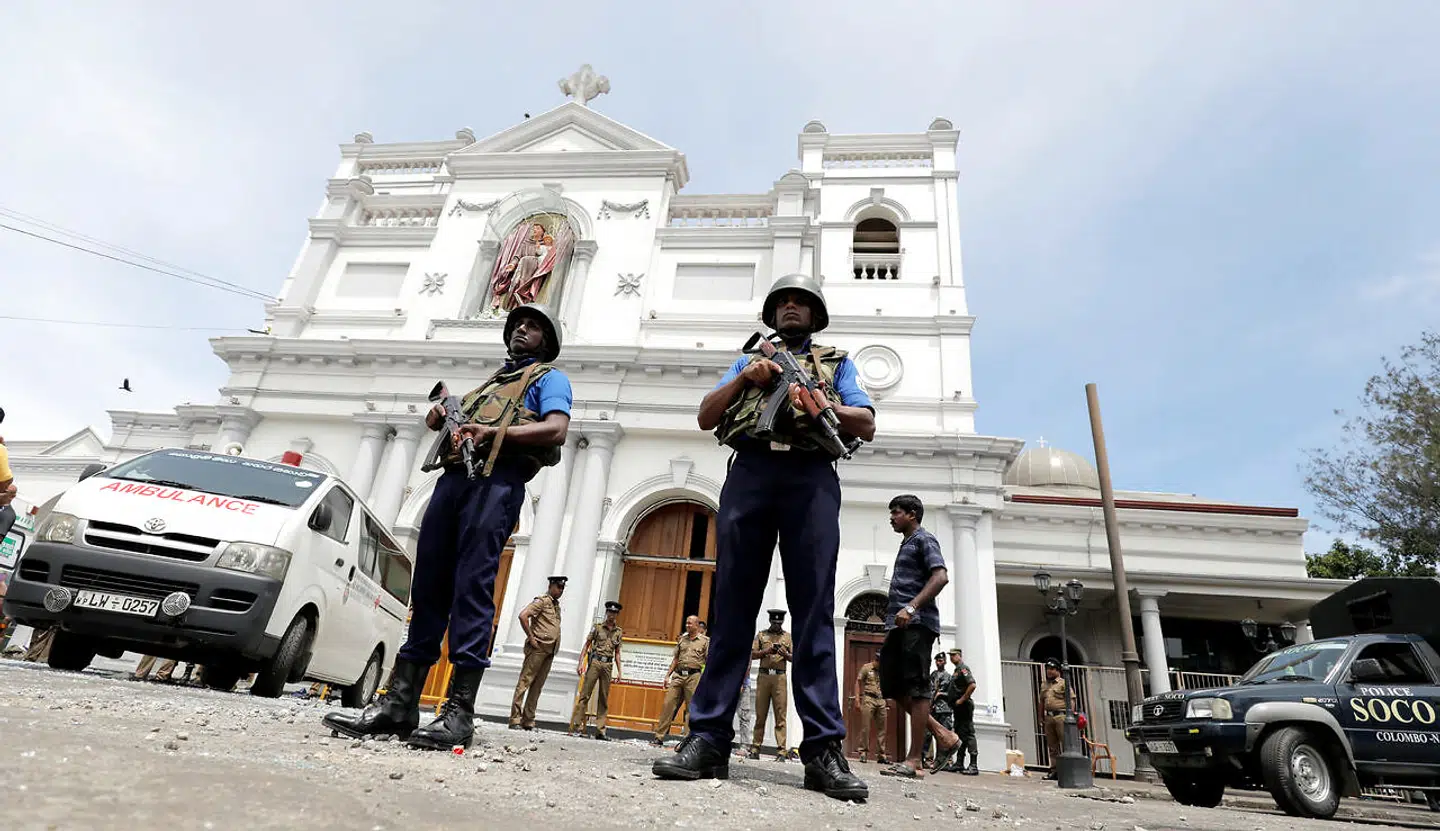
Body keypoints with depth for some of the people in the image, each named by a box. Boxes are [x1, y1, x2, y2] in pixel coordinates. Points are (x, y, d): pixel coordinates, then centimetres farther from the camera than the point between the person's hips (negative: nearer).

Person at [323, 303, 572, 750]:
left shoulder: (548, 377, 13)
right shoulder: (491, 381, 35)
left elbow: (556, 430, -5)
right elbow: (460, 420, 35)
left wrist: (494, 433, -13)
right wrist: (441, 418, 11)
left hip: (497, 482, -7)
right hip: (453, 477, 7)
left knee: (472, 588, -14)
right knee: (428, 587, 1)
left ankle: (459, 712, -14)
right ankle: (399, 703, 4)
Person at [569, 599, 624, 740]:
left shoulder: (619, 632, 12)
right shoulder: (597, 627, 4)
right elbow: (586, 645, 3)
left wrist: (619, 671, 10)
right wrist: (580, 663, -5)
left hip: (608, 666, 3)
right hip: (595, 662, -3)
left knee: (604, 699, 5)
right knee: (585, 695, -5)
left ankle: (600, 730, 8)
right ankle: (577, 727, -1)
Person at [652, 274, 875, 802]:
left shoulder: (837, 362, 25)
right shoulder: (749, 360, 28)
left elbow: (866, 426, 12)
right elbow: (705, 418, 17)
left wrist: (821, 405, -7)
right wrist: (744, 379, 2)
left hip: (812, 477, -1)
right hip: (750, 472, 1)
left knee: (814, 611, -7)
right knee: (732, 605, -4)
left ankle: (824, 749, -7)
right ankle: (708, 739, -4)